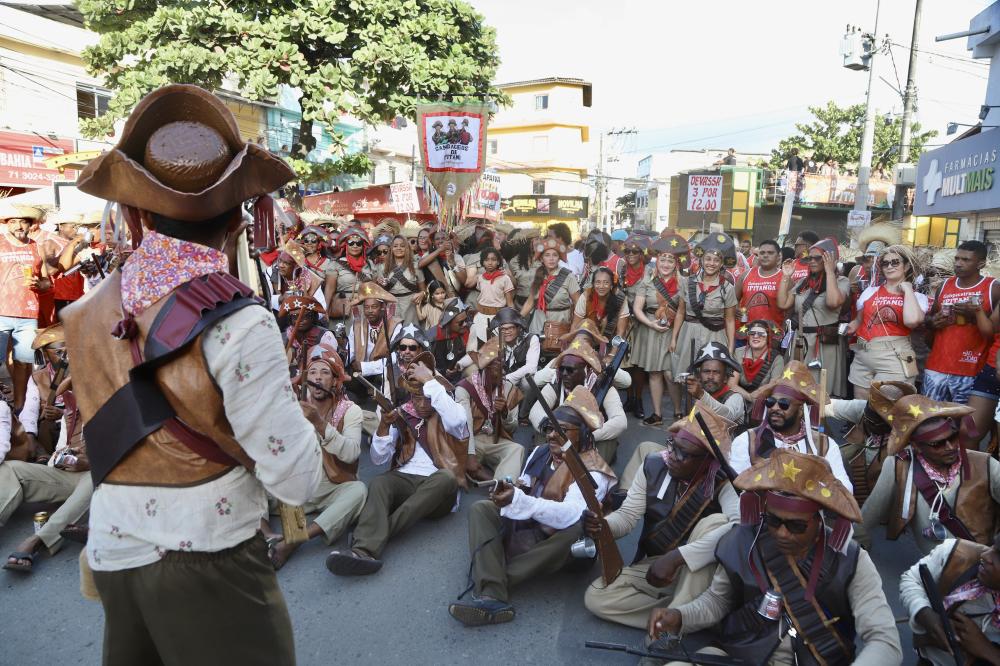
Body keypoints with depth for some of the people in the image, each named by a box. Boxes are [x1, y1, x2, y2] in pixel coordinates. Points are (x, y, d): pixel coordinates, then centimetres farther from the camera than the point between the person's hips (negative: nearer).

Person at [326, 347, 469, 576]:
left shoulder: (446, 416, 6)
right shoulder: (401, 415, 14)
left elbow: (457, 422, -23)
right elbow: (379, 459, 7)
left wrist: (430, 381, -18)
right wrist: (384, 425, -10)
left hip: (438, 487, -2)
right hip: (405, 480, 2)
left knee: (446, 477, -35)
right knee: (379, 482, -29)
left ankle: (377, 532, -37)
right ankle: (364, 551, -54)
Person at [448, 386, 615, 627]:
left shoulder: (592, 471, -13)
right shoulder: (540, 452, 7)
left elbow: (572, 514, -30)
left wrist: (518, 500, -40)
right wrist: (512, 492, -10)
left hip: (555, 544, -6)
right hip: (522, 529, 6)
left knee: (579, 529, -35)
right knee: (481, 509, -12)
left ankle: (490, 581, -30)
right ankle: (492, 597, -36)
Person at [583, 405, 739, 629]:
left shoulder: (722, 482, -21)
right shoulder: (653, 465, -9)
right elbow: (628, 514, -5)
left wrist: (676, 557, -43)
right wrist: (603, 525, -30)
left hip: (699, 571, -3)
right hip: (653, 564, 4)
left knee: (715, 521, -33)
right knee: (595, 598, -17)